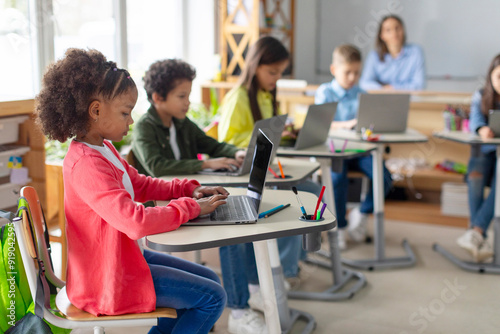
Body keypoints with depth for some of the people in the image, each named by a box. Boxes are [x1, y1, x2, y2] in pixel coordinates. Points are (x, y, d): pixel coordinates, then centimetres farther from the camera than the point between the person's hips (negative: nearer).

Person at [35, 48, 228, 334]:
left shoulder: (103, 149, 6)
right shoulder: (86, 164, -28)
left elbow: (140, 184, 19)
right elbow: (137, 222, -34)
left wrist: (189, 189, 4)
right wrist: (192, 207, -22)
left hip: (125, 256, 10)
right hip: (109, 279, -10)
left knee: (210, 279, 16)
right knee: (213, 298, -7)